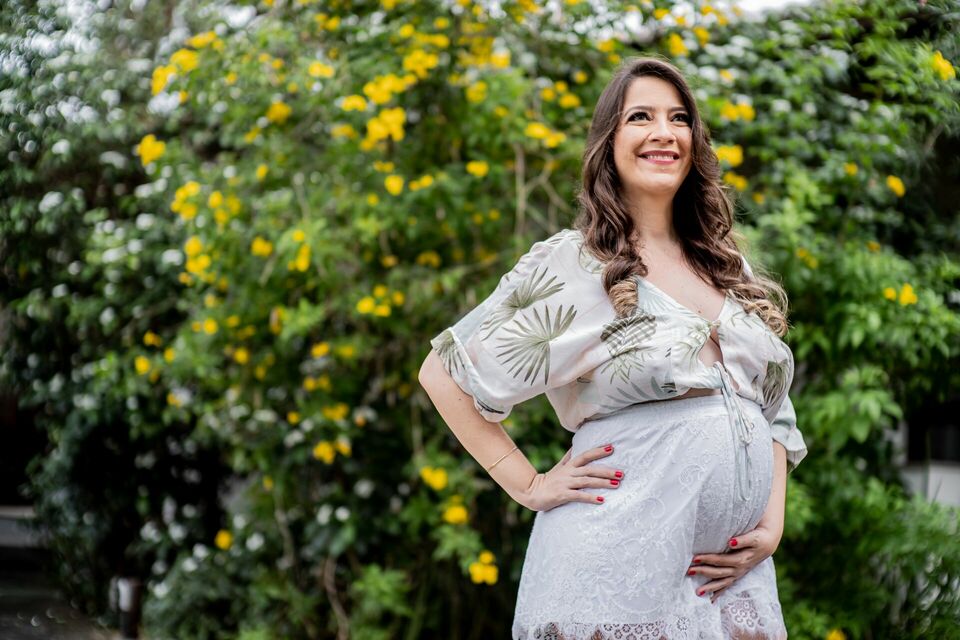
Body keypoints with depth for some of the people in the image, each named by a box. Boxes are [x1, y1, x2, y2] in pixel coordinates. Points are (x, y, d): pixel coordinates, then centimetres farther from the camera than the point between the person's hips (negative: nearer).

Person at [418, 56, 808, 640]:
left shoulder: (731, 269, 13)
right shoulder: (573, 264, -3)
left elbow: (772, 406, 17)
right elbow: (444, 373, -3)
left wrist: (773, 523, 2)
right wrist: (528, 486, -7)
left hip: (732, 570, 5)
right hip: (621, 564, -5)